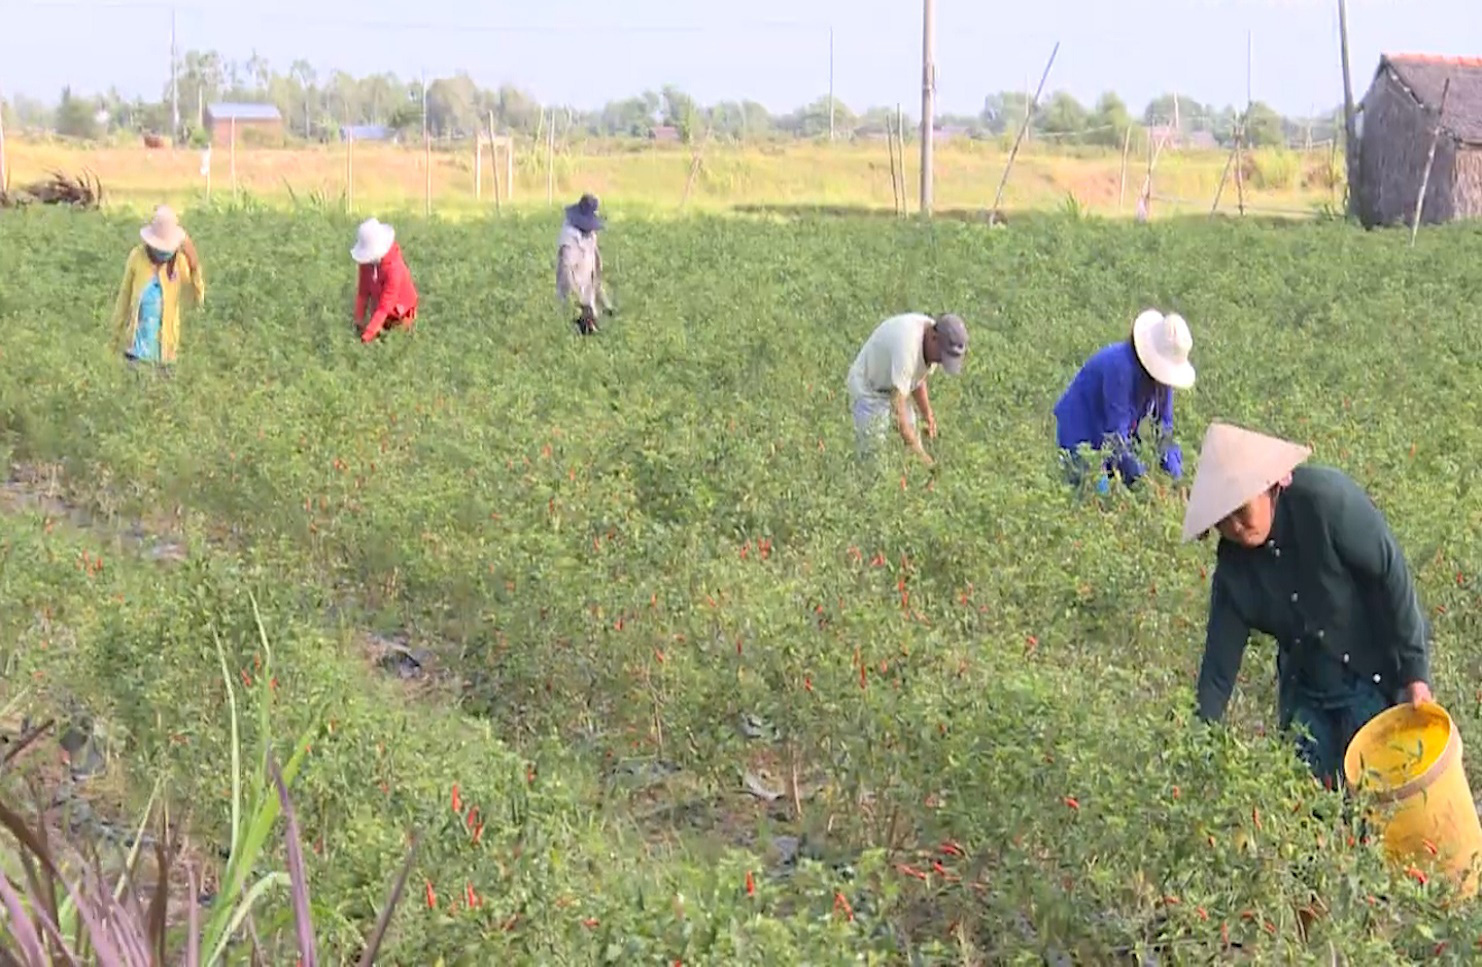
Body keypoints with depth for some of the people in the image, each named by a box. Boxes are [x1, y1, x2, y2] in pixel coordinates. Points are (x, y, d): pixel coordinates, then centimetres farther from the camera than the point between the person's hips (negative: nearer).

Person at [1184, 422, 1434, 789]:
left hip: (1376, 678, -5)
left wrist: (1415, 672, -18)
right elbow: (1219, 663, -1)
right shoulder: (1232, 565, -5)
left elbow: (1391, 574, -18)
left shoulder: (1326, 498, -22)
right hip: (1305, 691, 5)